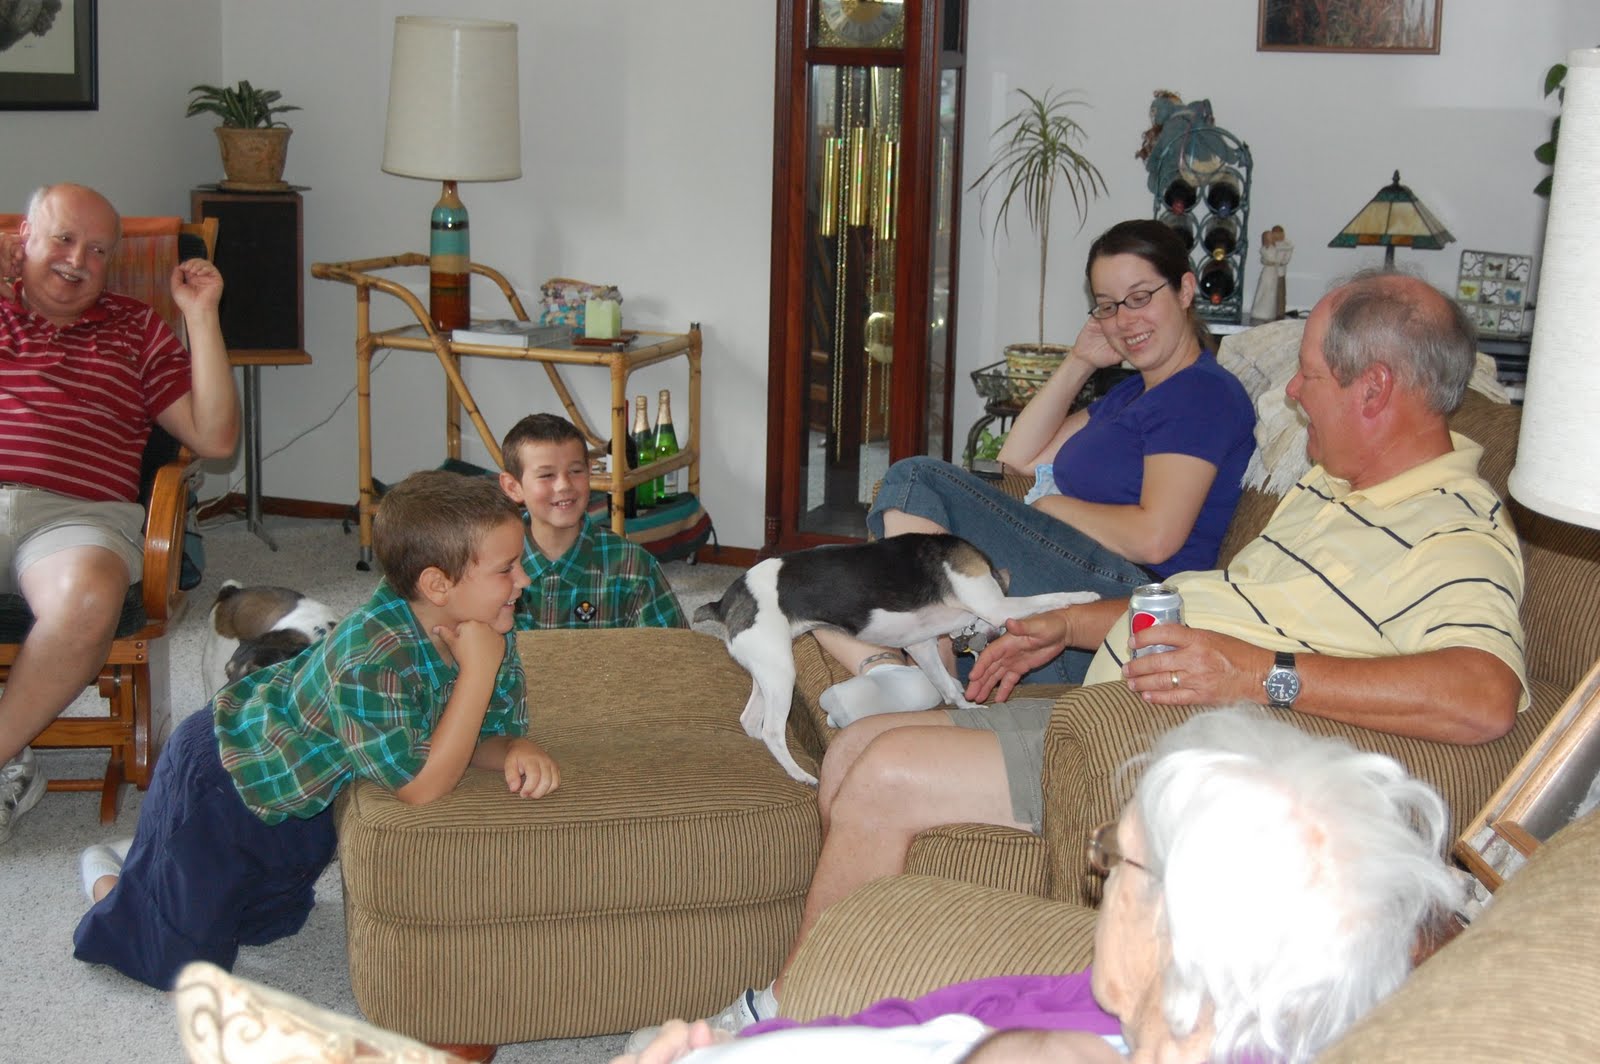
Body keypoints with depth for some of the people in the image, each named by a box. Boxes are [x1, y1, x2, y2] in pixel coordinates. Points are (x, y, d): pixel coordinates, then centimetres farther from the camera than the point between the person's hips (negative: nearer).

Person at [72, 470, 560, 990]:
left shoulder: (489, 631, -17)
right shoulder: (371, 656, -41)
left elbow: (491, 734, -8)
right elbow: (421, 786, -40)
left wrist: (519, 750, -33)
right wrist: (478, 668, -42)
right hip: (224, 769, -8)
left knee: (270, 921, 24)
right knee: (183, 962, -4)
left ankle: (156, 858, 44)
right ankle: (111, 877, 24)